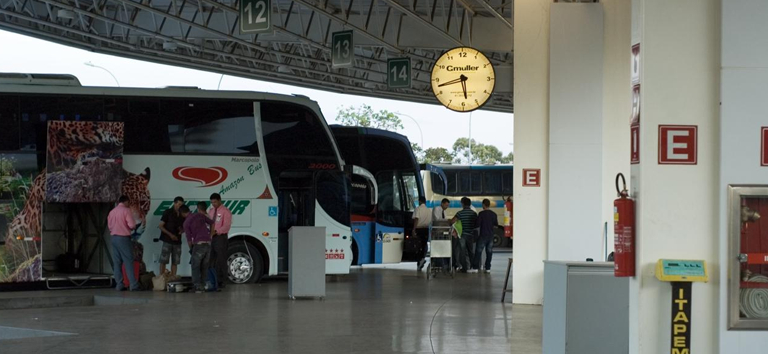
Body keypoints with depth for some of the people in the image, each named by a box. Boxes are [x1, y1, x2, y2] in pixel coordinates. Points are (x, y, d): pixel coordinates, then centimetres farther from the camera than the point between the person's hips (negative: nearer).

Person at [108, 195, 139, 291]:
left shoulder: (112, 212, 11)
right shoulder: (126, 210, -9)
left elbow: (109, 225, 15)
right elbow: (132, 225, -16)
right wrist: (132, 228, 5)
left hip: (114, 238, 6)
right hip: (124, 238, -6)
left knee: (117, 262, 7)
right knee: (128, 262, -6)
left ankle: (119, 285, 5)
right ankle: (133, 285, -9)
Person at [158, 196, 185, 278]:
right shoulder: (168, 213, -4)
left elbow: (184, 227, 18)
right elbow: (160, 226, -5)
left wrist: (182, 230, -7)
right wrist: (170, 234, -14)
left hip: (177, 241, 5)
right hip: (167, 240, -5)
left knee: (175, 262, 5)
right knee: (163, 260, -5)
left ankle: (173, 277, 10)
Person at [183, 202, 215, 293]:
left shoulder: (186, 223, -2)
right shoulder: (200, 215, 9)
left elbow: (189, 239, -3)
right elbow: (212, 223, 20)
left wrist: (191, 249, 13)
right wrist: (211, 234, 33)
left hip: (198, 244, -5)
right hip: (208, 243, 5)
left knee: (195, 266, 2)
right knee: (204, 266, 12)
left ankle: (198, 286, -7)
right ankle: (203, 285, 10)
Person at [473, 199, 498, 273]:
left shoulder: (481, 214, -11)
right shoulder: (494, 214, 3)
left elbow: (478, 225, -12)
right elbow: (496, 225, 10)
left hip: (483, 235, -4)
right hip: (491, 236, 4)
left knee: (478, 251, 1)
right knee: (489, 252, 8)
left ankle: (475, 267, 0)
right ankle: (488, 268, 9)